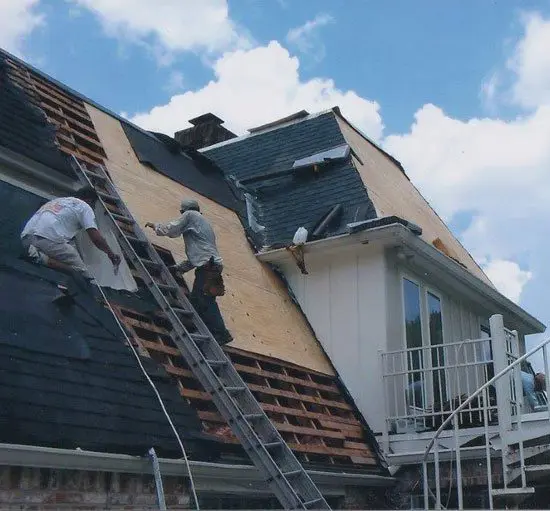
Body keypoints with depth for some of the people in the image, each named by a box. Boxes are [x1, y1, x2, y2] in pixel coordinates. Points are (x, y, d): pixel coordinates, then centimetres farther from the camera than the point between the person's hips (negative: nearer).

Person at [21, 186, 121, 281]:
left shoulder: (57, 200, 34)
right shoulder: (84, 206, 11)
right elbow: (96, 238, 0)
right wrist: (111, 254, 15)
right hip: (48, 239, -8)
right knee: (82, 273, -3)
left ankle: (37, 254, 1)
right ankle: (43, 259, -19)